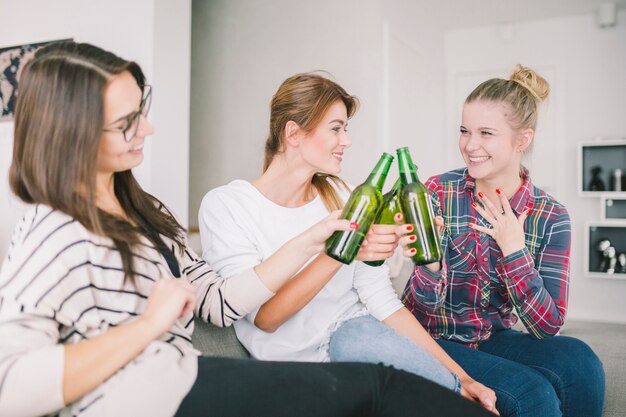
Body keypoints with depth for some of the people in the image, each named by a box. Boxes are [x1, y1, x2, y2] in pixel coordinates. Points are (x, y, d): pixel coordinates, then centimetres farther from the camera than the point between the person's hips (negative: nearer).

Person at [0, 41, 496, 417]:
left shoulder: (143, 211, 15)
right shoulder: (51, 233, -11)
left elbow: (220, 302, 10)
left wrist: (307, 243, 5)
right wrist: (146, 325, -21)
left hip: (180, 377, 8)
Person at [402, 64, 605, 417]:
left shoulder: (551, 218, -6)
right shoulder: (440, 192, -12)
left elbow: (547, 327, -11)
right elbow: (427, 305, -13)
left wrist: (514, 250, -21)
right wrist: (429, 262, -35)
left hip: (492, 338, 3)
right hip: (435, 340, -2)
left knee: (579, 361, -24)